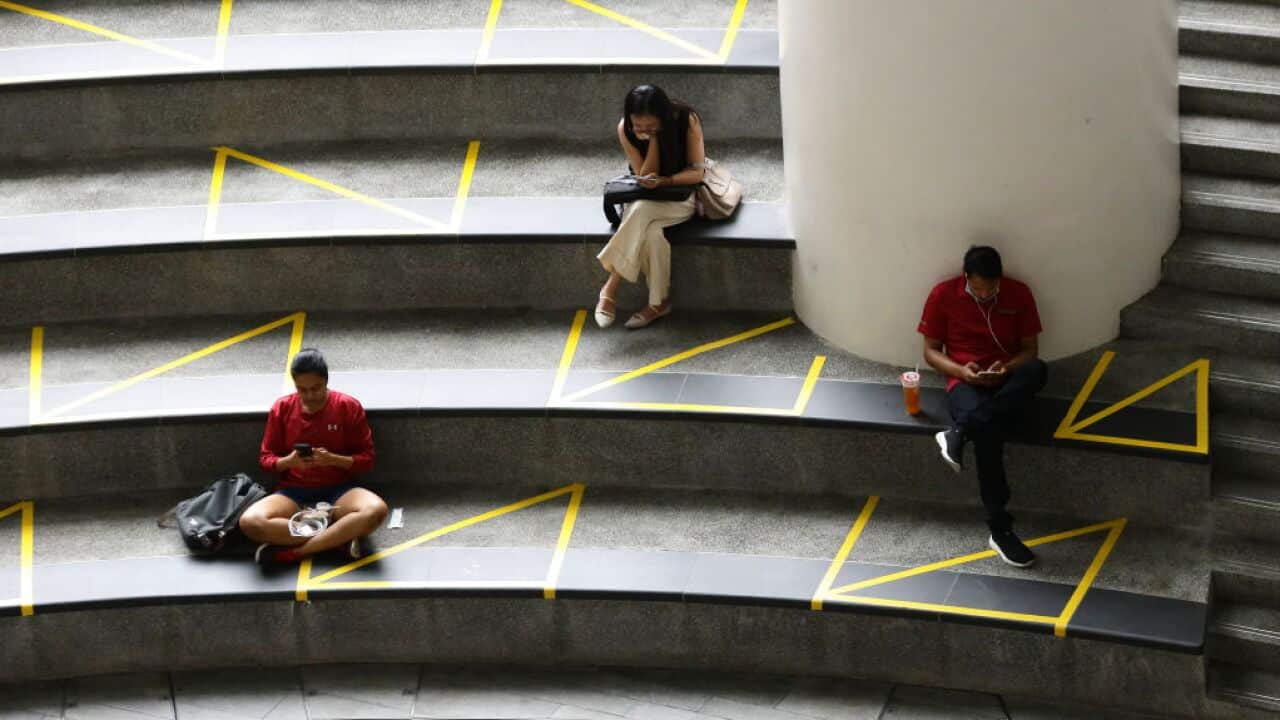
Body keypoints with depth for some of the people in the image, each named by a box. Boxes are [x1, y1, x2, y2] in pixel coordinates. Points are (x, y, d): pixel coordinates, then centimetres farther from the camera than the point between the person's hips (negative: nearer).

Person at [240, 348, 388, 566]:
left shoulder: (349, 407, -2)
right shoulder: (281, 409, 2)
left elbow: (367, 459, 1)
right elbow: (266, 458, 9)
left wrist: (333, 459, -18)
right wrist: (288, 461, -14)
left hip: (339, 490, -1)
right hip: (294, 492, 1)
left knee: (376, 510, -36)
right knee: (250, 522, -32)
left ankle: (291, 552, -29)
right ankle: (338, 538, -25)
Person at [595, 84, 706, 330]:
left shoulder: (687, 121, -21)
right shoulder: (625, 129, -16)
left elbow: (696, 172, -16)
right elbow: (645, 176, -16)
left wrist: (665, 181, -33)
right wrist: (653, 139, -28)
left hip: (682, 194, -2)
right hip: (646, 197, 2)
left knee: (642, 211, -33)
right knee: (653, 233, -33)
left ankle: (611, 288, -23)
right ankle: (658, 303, -22)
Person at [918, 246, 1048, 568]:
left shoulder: (1019, 294, 3)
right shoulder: (943, 295, -1)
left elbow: (1030, 349, 7)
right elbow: (931, 350, 4)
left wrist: (1006, 369, -15)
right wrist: (960, 370, -16)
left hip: (1008, 383, 2)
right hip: (965, 382, -2)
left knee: (1038, 370, -35)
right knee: (987, 429, -37)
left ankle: (958, 432, -35)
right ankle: (1000, 530, -32)